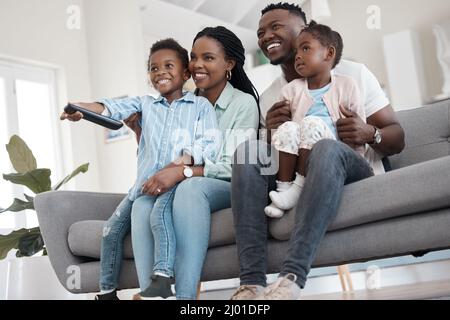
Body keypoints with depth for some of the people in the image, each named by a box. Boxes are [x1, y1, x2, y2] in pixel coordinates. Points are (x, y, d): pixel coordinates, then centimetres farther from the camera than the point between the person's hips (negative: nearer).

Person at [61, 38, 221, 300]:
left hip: (180, 181, -5)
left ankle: (162, 281, -42)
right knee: (113, 227, -3)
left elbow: (209, 144, -7)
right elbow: (115, 107, -3)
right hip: (145, 183, 5)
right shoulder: (145, 104, 18)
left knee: (160, 212, -33)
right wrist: (82, 108, -26)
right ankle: (107, 291, 13)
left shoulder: (200, 105, 8)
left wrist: (173, 169, -23)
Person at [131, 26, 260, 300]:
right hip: (187, 189, 4)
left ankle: (185, 294, -44)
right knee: (143, 204, -28)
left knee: (191, 187, -37)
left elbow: (234, 166, -14)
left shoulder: (244, 103, -4)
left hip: (232, 189, -4)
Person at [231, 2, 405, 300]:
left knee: (327, 146, -35)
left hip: (354, 175, -3)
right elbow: (269, 158, 11)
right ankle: (252, 282, -36)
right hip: (295, 179, 4)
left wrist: (370, 134, -22)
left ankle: (291, 279, -48)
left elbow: (397, 139, 2)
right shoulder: (269, 97, 13)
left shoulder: (352, 74, 3)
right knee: (246, 150, -21)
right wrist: (271, 134, -12)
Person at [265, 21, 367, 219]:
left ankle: (298, 188, -24)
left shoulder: (346, 86, 9)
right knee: (287, 128, -28)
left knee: (312, 124, -30)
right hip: (295, 160, 2)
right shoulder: (291, 89, 14)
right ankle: (283, 187, -26)